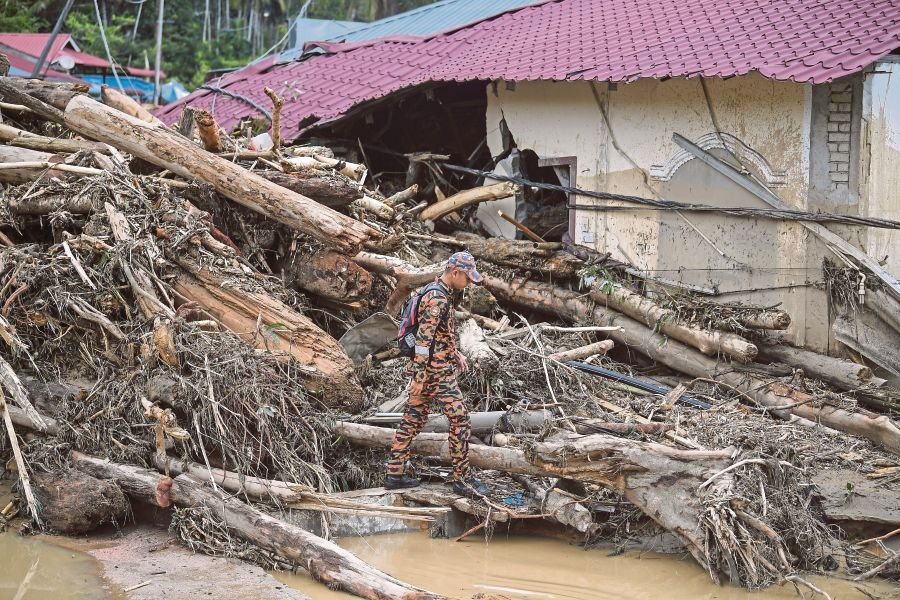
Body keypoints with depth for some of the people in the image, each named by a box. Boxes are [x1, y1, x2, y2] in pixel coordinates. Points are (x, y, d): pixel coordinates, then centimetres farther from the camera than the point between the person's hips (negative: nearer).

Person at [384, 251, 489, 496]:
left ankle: (394, 474, 16)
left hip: (424, 367, 10)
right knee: (459, 419, -5)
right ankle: (461, 479, 0)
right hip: (436, 371, -10)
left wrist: (455, 352, 26)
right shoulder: (438, 298, -20)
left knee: (413, 418, 13)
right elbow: (424, 339, -23)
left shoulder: (434, 291, 12)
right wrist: (420, 376, -24)